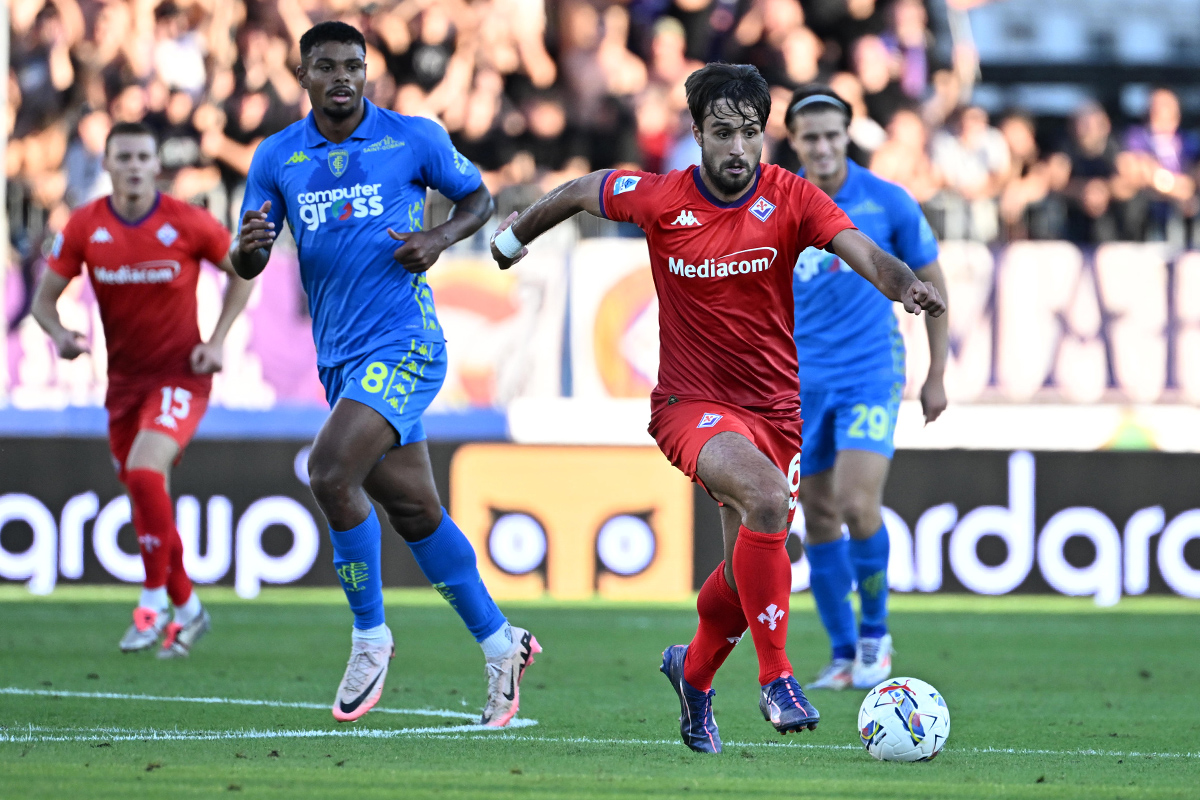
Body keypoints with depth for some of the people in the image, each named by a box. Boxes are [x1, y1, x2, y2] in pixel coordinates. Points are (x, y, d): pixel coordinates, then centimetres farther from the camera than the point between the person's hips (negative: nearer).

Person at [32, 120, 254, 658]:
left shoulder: (188, 223, -11)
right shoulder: (84, 227, -4)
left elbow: (242, 271, 5)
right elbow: (44, 297, 2)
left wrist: (216, 341, -5)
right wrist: (60, 335, -20)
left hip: (180, 376, -4)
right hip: (124, 379, 4)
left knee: (144, 471, -26)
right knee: (144, 494, 10)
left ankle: (154, 602, -12)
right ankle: (187, 609, 30)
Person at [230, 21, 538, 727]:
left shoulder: (414, 139, -2)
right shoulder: (277, 158, 7)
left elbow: (478, 197, 12)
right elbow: (248, 265, 9)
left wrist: (441, 237, -9)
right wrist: (250, 246, -15)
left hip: (404, 344, -5)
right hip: (341, 356, 5)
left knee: (331, 471, -23)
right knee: (415, 510, 9)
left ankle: (370, 635, -7)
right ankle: (500, 644, 23)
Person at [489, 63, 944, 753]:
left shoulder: (791, 199, -10)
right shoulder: (660, 199, -10)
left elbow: (866, 254, -24)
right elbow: (582, 191, 9)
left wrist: (905, 284, -45)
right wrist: (516, 235, 23)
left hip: (776, 407, 3)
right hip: (692, 403, -3)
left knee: (748, 576, 9)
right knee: (767, 497, -32)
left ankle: (694, 670, 42)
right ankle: (777, 677, -23)